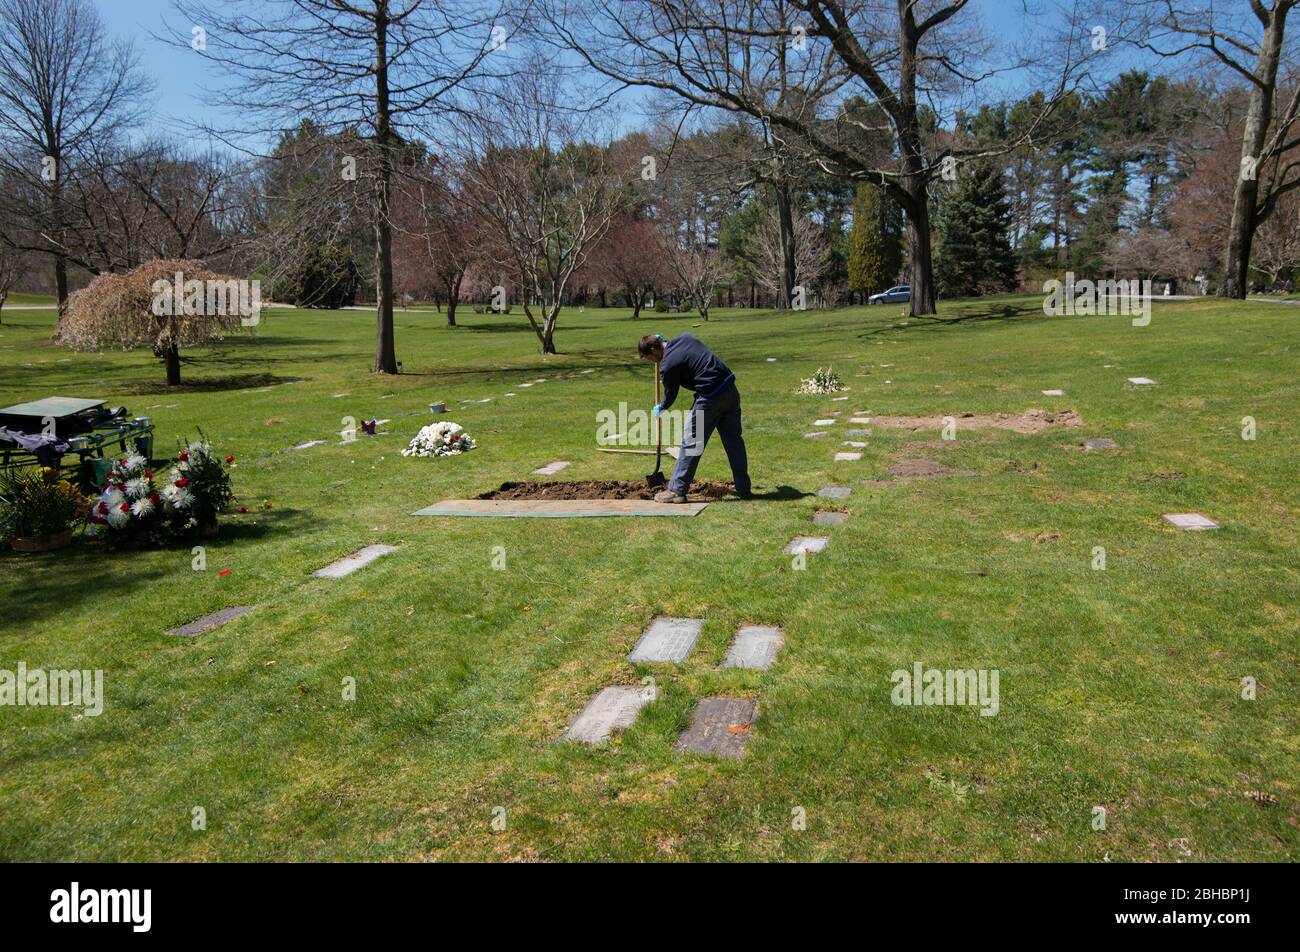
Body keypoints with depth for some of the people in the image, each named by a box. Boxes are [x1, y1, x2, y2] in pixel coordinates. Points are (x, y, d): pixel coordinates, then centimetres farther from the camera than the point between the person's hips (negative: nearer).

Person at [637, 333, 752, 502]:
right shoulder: (685, 336, 11)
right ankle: (744, 489, 18)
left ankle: (677, 490, 7)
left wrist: (661, 408, 27)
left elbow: (670, 394, 6)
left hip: (711, 397, -8)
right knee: (734, 440, 13)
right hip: (731, 390, 8)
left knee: (691, 442, 2)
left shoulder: (667, 365, -9)